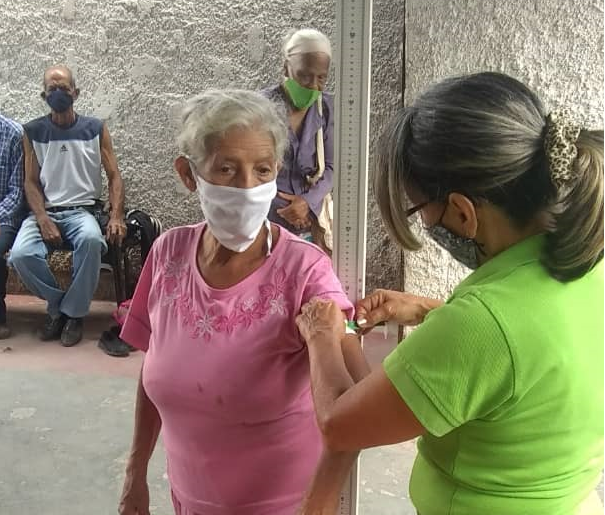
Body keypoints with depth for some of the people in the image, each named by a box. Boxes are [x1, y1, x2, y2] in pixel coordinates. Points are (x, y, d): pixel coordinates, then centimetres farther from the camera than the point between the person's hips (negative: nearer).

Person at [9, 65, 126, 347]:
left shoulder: (95, 129, 6)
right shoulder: (33, 132, 7)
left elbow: (114, 176, 4)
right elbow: (31, 182, 3)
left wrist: (116, 216, -13)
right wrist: (43, 221, -14)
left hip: (82, 210, -1)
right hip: (44, 211, 1)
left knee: (91, 240, -37)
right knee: (20, 254, -29)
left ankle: (74, 312, -15)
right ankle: (57, 305, 0)